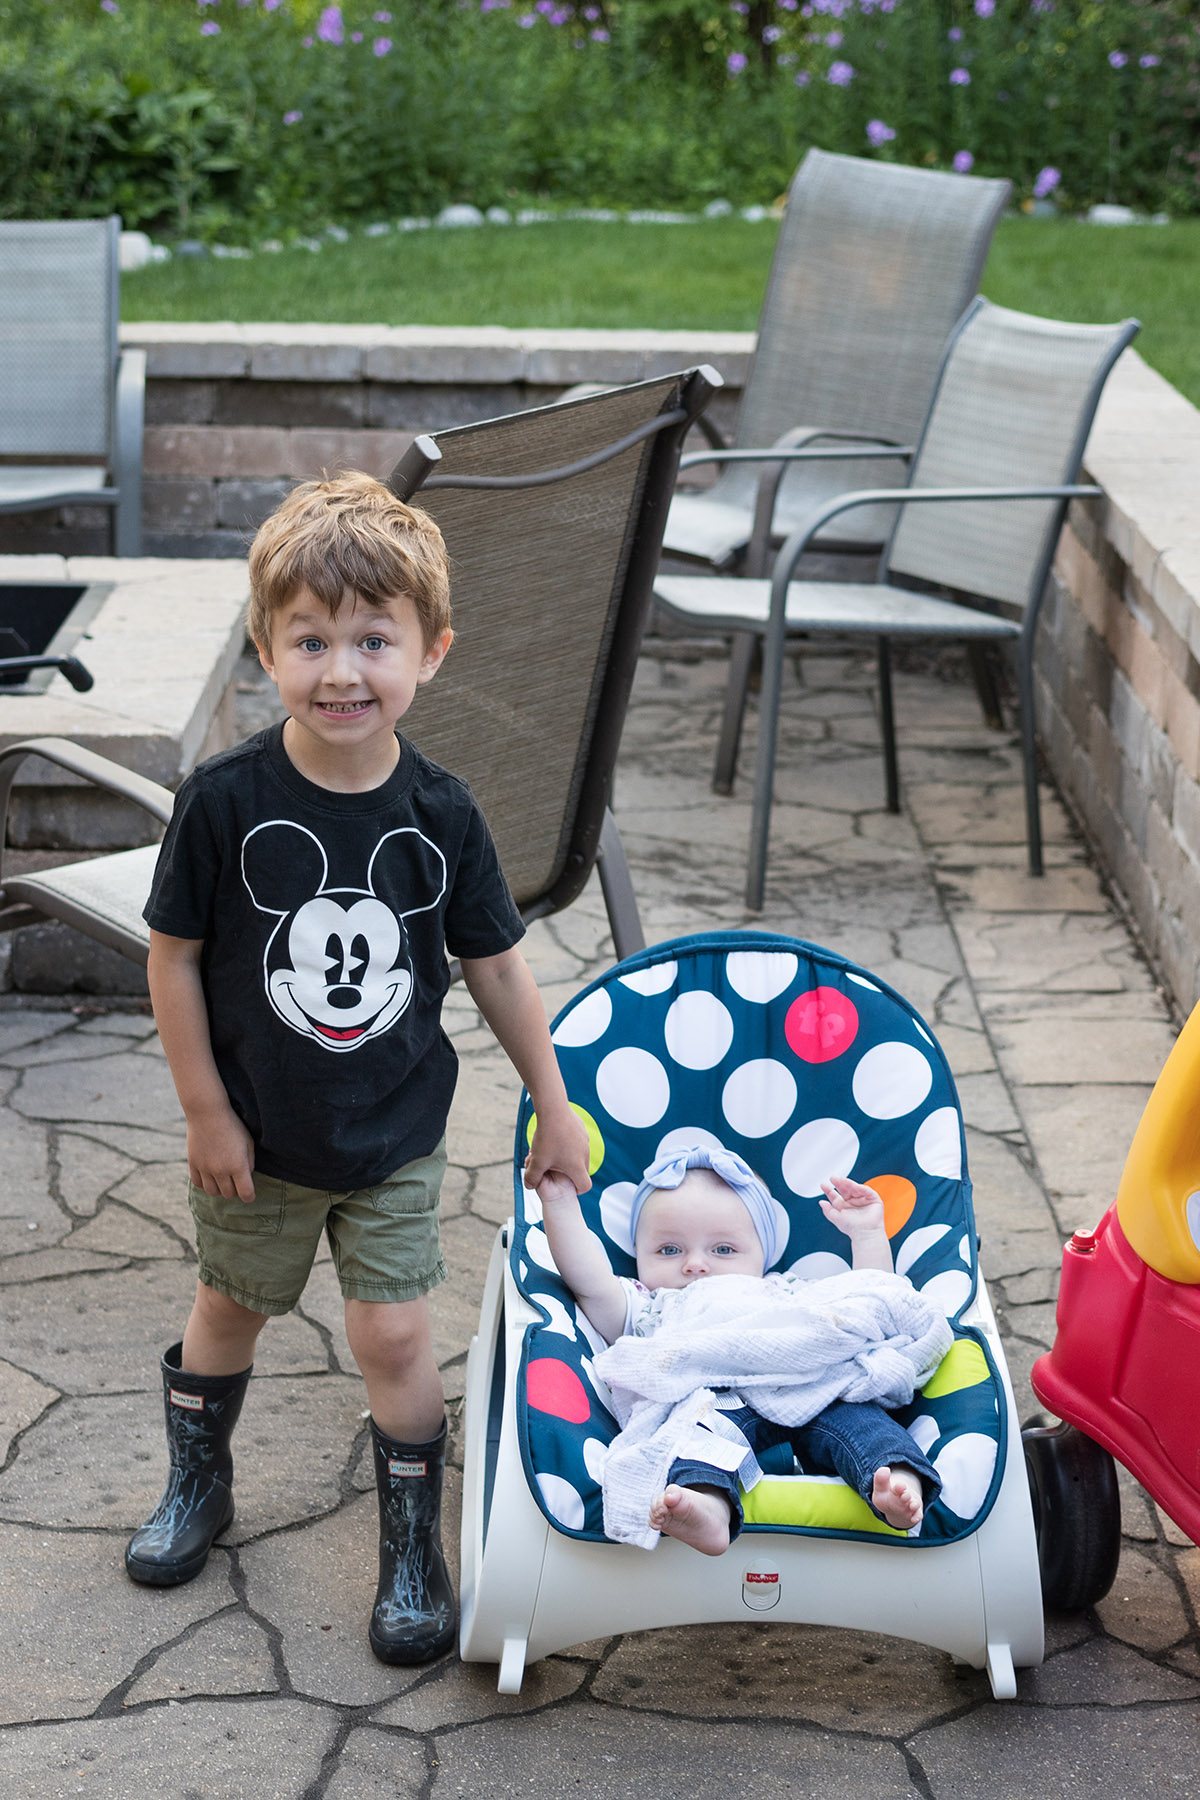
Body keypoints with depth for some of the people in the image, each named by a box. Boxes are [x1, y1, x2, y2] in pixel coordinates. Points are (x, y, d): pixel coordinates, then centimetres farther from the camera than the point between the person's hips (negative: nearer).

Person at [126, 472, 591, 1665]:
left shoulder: (439, 815, -14)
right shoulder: (226, 801, -20)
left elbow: (495, 965, -2)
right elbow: (174, 954, -11)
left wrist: (554, 1108, 4)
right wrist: (206, 1111, -8)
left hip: (395, 1133, 0)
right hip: (258, 1134, 0)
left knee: (391, 1336, 0)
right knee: (230, 1306, 20)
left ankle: (412, 1543, 20)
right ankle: (196, 1482, 45)